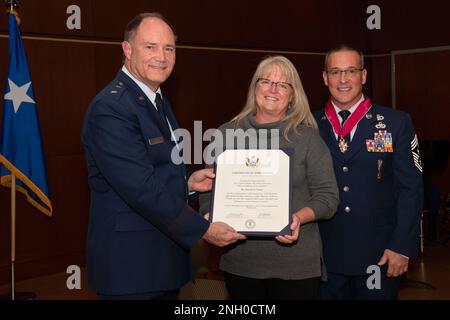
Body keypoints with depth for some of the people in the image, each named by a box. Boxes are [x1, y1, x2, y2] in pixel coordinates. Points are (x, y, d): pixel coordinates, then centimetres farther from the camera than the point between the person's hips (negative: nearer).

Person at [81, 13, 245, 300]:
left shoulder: (159, 102, 13)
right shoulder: (111, 108, -18)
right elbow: (140, 188, -23)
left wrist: (187, 183, 2)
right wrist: (203, 229, -18)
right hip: (131, 264, -9)